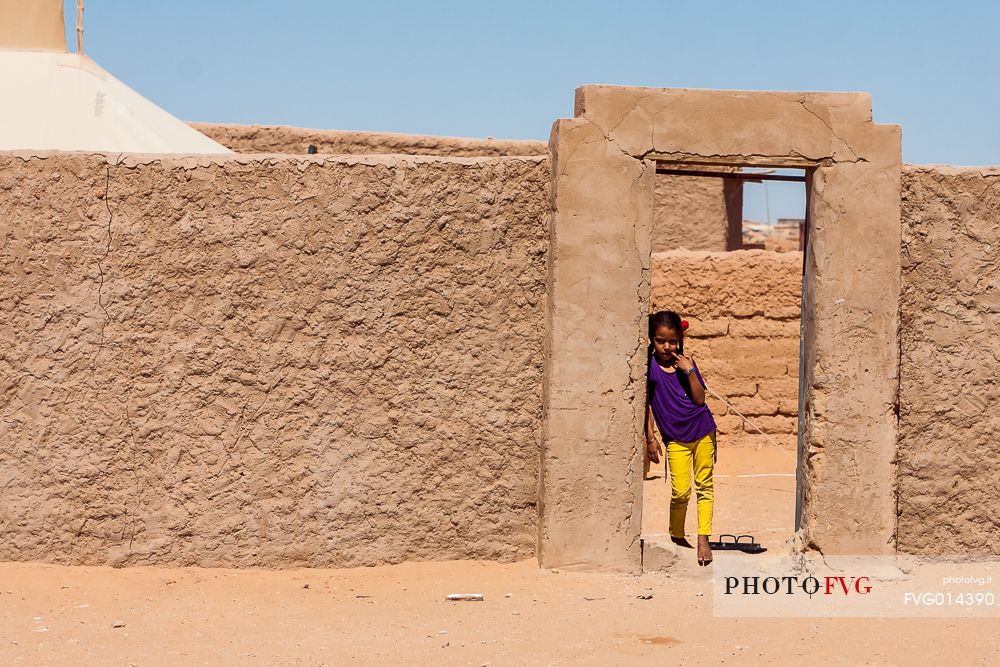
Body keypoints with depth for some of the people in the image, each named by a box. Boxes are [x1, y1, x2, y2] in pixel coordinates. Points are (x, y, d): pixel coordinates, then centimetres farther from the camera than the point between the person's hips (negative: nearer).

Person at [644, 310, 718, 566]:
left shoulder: (686, 362, 0)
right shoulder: (648, 365, -6)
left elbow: (699, 399, -4)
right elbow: (645, 403, -2)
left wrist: (690, 370, -15)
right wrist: (650, 438, -4)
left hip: (702, 431, 3)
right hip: (675, 437, -3)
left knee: (704, 486, 3)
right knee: (680, 490, -7)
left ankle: (703, 538, 8)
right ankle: (676, 535, 15)